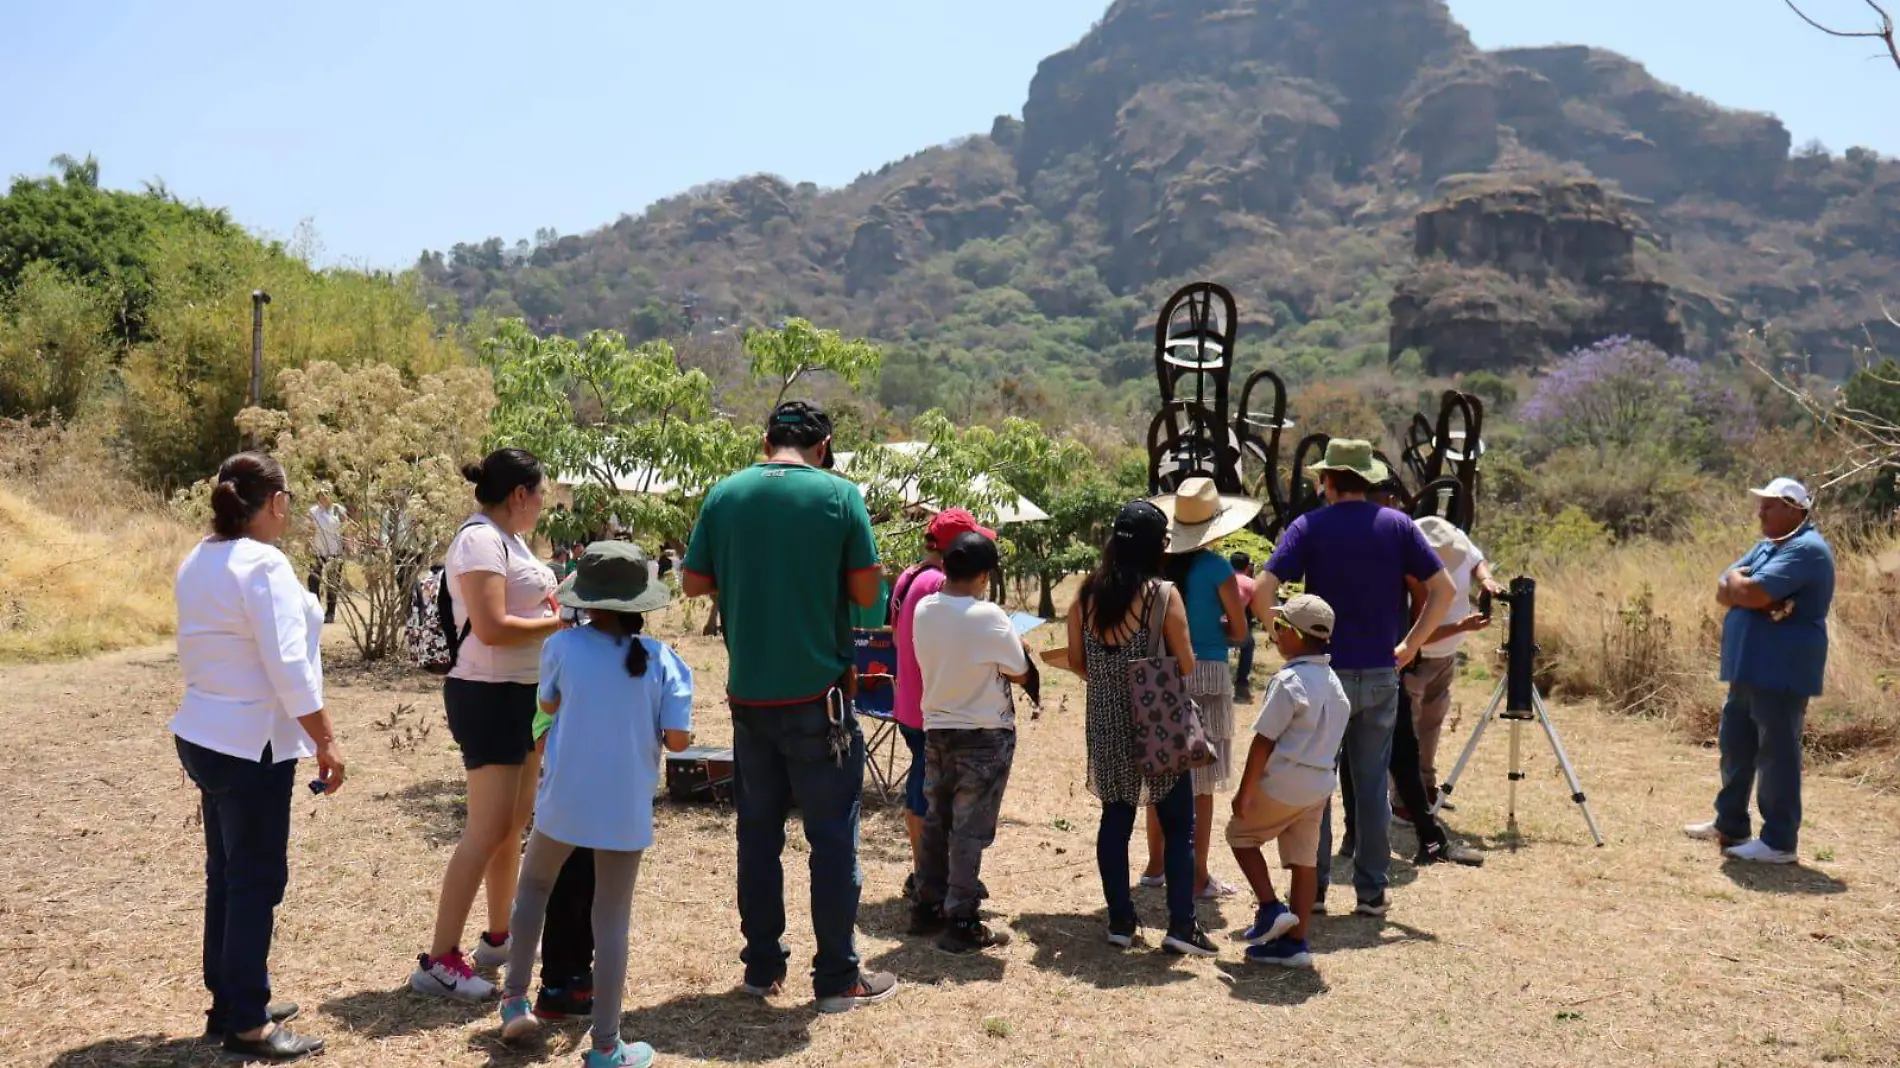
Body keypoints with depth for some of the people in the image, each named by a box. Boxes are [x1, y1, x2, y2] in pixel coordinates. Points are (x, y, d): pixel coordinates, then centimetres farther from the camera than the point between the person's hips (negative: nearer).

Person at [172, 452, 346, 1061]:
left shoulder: (197, 564, 8)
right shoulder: (264, 565, -19)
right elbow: (288, 668, -22)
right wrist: (326, 741, -16)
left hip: (205, 735, 9)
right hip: (253, 743, -9)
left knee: (227, 874, 18)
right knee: (257, 880, 1)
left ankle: (229, 1003, 29)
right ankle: (245, 1023, 9)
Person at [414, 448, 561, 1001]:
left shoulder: (506, 539, 14)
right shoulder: (480, 540, -17)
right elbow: (491, 628, -25)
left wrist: (554, 599, 8)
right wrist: (558, 623, -15)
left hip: (522, 694, 10)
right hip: (490, 698, -10)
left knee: (514, 822, 17)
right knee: (487, 831, -9)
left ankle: (499, 938, 30)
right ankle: (438, 961, -3)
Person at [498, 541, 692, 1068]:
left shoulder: (563, 646, -9)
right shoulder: (663, 660, -10)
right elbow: (678, 740, -9)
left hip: (565, 802, 0)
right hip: (626, 811, 0)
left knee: (534, 885, 26)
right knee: (612, 921, 8)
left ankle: (515, 1000, 29)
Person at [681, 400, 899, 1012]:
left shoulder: (725, 495, 2)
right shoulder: (839, 495, -8)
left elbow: (693, 583, 6)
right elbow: (866, 592, -7)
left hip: (749, 694, 4)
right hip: (818, 693, -4)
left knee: (758, 831, 15)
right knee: (832, 836, 5)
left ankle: (762, 967, 23)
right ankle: (837, 978, 12)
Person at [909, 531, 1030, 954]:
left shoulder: (924, 610, -2)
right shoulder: (988, 617, -20)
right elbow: (1019, 673, -11)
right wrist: (1017, 648, 10)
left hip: (936, 730, 6)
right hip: (984, 736, -6)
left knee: (935, 822, 16)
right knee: (970, 831, 0)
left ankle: (928, 907, 25)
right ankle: (960, 924, 4)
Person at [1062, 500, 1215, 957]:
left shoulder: (1086, 593, 0)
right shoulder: (1162, 595, -13)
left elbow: (1076, 661, 5)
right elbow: (1186, 667, -11)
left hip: (1106, 725, 4)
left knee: (1114, 820, 13)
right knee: (1177, 825, 6)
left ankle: (1120, 921, 17)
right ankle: (1181, 924, 5)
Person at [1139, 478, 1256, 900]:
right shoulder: (1216, 568, -9)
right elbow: (1239, 631, -4)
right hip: (1206, 674, -4)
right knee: (1202, 782, 2)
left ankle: (1155, 865, 28)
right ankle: (1198, 877, 6)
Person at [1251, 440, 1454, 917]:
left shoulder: (1308, 527, -4)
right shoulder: (1397, 525, 3)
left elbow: (1262, 593, -15)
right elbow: (1443, 590, 0)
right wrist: (1409, 646, 5)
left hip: (1323, 673, -2)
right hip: (1381, 675, 2)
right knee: (1372, 785, 11)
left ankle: (1312, 889, 12)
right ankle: (1372, 892, 15)